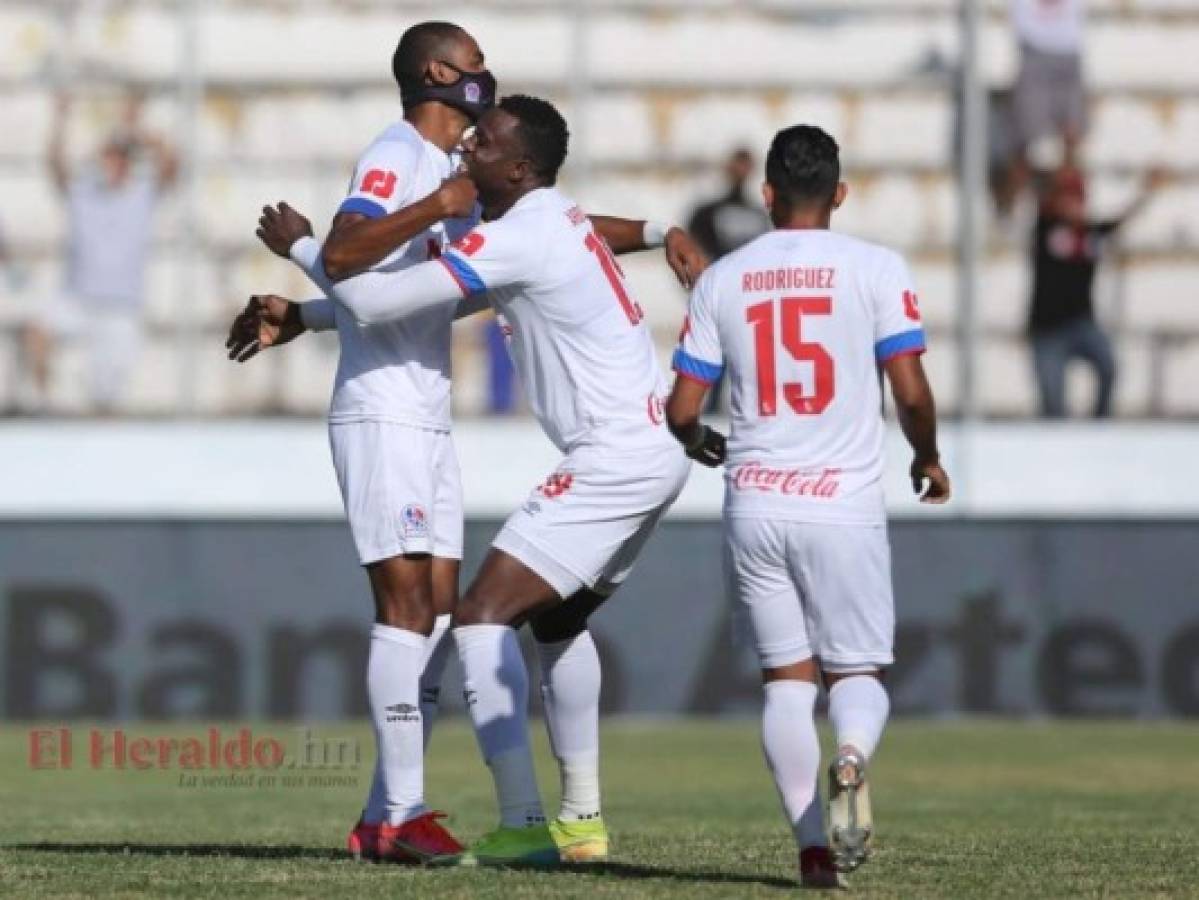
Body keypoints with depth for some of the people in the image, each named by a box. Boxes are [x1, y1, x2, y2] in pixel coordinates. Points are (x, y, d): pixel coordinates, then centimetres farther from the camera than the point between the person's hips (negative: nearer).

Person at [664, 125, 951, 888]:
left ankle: (812, 845, -2)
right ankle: (852, 755, -27)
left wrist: (701, 442, 29)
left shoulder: (722, 280, 6)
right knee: (859, 670, 7)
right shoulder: (876, 269, -1)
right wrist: (928, 460, 15)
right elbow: (910, 391, -5)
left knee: (788, 677, 9)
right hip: (844, 505, -2)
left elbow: (682, 409, 6)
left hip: (754, 505, 2)